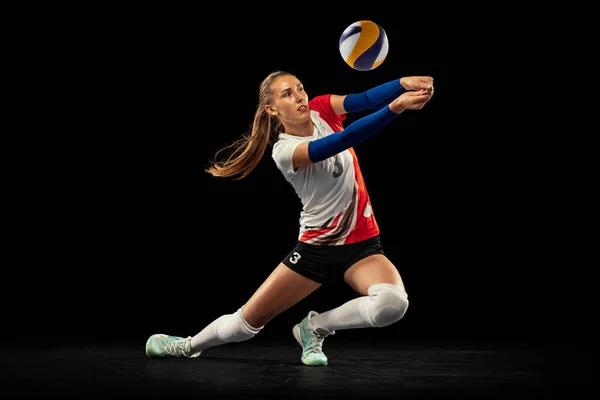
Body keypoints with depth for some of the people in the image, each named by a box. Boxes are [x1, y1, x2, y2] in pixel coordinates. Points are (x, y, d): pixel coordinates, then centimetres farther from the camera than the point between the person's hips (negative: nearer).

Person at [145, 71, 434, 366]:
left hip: (362, 244, 3)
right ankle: (188, 346, 33)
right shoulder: (284, 150, -17)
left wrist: (402, 83, -42)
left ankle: (315, 327, -3)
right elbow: (345, 140, -33)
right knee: (249, 319, 1)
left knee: (393, 303, -29)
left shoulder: (321, 110, -3)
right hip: (317, 246, -3)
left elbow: (365, 100, -22)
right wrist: (394, 107, -45)